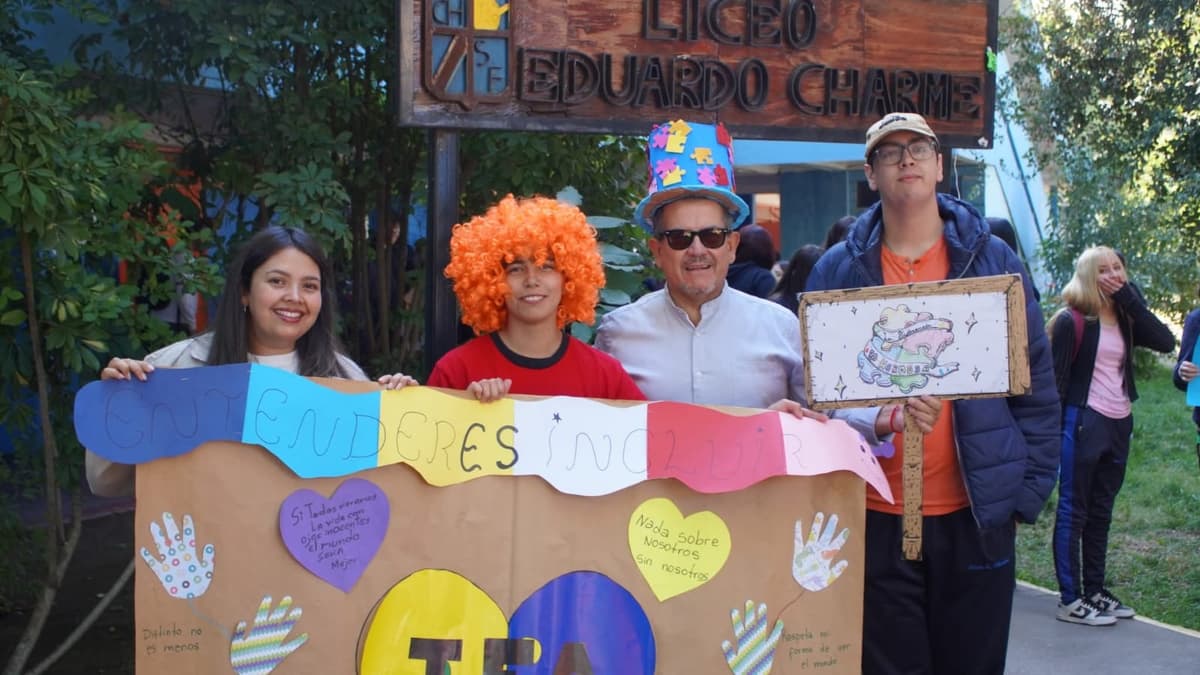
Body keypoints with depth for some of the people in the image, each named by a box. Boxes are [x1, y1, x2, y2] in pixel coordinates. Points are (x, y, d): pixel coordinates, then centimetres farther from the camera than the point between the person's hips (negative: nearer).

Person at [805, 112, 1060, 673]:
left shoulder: (993, 260, 4)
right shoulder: (836, 270, 2)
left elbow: (1035, 382, 5)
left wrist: (1031, 487, -1)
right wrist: (881, 417, -16)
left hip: (977, 512, 1)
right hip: (874, 516, 0)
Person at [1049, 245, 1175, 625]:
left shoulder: (1125, 320, 9)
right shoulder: (1072, 320, -9)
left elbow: (1166, 342, -6)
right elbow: (1057, 377, -10)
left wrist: (1130, 299, -10)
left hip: (1119, 424, 7)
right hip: (1084, 422, -7)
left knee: (1101, 512, 13)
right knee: (1073, 511, -1)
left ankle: (1095, 591, 23)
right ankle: (1070, 601, 2)